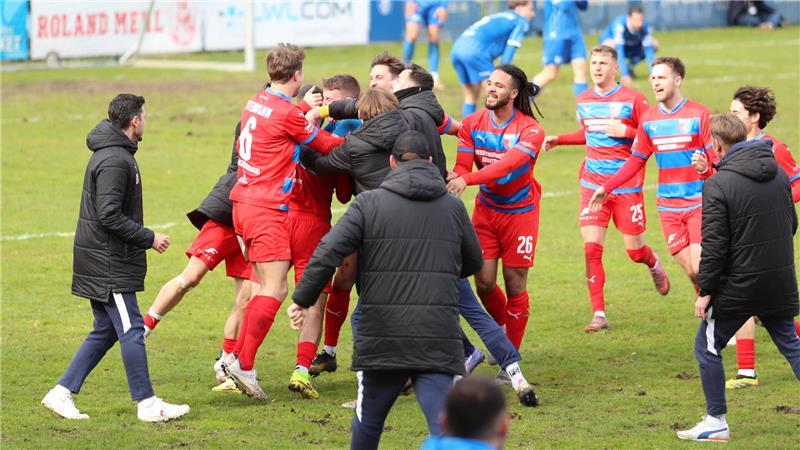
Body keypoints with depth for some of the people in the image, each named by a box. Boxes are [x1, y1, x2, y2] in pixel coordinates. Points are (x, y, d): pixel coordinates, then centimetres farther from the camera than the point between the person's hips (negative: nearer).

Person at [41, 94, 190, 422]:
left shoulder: (110, 154, 15)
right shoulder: (115, 160, -18)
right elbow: (110, 215, -22)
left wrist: (143, 238, 19)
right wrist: (148, 238, -16)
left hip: (102, 258, 10)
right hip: (108, 263, -10)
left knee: (105, 332, 12)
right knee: (131, 330, -6)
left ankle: (61, 393, 12)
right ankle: (147, 404, -3)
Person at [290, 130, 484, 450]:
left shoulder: (369, 203, 1)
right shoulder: (453, 207, 9)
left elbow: (328, 253, -9)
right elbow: (473, 263, 23)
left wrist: (302, 299, 0)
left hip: (382, 337, -1)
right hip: (439, 337, 1)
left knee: (368, 421, 17)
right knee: (442, 422, -7)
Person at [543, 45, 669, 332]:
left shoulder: (633, 99, -7)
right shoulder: (584, 101, 8)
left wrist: (625, 131, -20)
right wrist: (558, 140, 16)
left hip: (627, 186, -3)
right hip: (593, 184, 3)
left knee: (634, 250, 4)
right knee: (592, 247, -10)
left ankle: (654, 265, 42)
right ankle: (599, 314, -5)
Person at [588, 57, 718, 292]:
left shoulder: (698, 114, -6)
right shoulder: (648, 119, 9)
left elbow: (717, 157, -7)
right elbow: (636, 160, 19)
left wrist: (707, 168, -28)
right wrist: (607, 187, 14)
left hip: (699, 202, -4)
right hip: (668, 205, 4)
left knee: (699, 268, -14)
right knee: (689, 270, 1)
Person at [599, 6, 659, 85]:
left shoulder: (645, 26, -26)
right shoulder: (619, 25, -38)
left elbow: (648, 50, -24)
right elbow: (619, 51, -41)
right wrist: (625, 75, -47)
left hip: (631, 47, 5)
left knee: (654, 45, -14)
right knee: (611, 46, -39)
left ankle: (630, 66, 7)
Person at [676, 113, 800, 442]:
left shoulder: (718, 185, -15)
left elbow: (714, 245, -16)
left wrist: (705, 291, -10)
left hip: (738, 286, -6)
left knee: (707, 348, 10)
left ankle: (716, 422, 12)